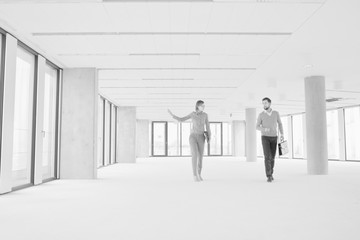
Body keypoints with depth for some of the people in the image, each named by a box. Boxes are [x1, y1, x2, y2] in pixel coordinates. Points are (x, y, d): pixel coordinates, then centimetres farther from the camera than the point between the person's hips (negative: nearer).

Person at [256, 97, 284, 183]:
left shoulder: (276, 113, 3)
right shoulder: (261, 115, -3)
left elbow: (280, 124, 14)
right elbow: (257, 127, -2)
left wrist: (282, 135, 1)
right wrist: (264, 129, -25)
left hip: (274, 138, 2)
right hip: (265, 138, -2)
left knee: (272, 157, 8)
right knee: (267, 156, -17)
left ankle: (270, 173, 28)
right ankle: (269, 176, -15)